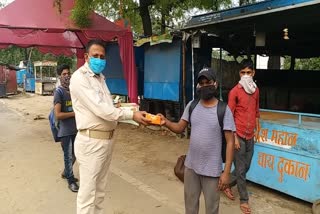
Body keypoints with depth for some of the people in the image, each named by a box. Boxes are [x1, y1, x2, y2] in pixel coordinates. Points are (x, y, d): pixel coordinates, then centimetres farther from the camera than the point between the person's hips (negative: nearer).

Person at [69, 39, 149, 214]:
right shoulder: (79, 77, -13)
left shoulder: (100, 77, 15)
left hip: (107, 139, 9)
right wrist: (132, 115, -23)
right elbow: (100, 109, -23)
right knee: (88, 191, 2)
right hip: (91, 141, -9)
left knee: (100, 189, 20)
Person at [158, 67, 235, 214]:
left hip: (212, 170, -4)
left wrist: (226, 172, -15)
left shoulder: (223, 110, -14)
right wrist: (166, 122, -18)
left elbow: (230, 142, -13)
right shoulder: (191, 106, 0)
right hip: (190, 166, 4)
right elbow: (179, 128, 3)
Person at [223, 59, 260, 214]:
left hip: (250, 135, 6)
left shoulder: (256, 90, 9)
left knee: (246, 167, 16)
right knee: (241, 169, 4)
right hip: (239, 135, -6)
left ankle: (227, 184, 38)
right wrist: (234, 137, -14)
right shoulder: (235, 91, -11)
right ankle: (244, 199, 20)